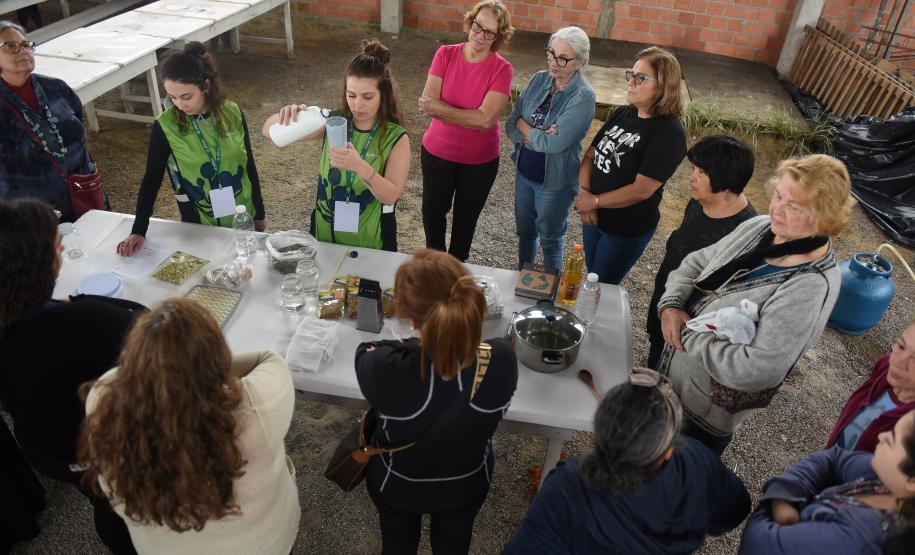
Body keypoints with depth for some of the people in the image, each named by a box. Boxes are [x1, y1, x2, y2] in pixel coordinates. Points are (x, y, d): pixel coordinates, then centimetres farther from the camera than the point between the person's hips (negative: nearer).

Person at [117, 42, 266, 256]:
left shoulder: (233, 114, -10)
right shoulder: (165, 127, -15)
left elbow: (249, 166, 1)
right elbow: (152, 180, -6)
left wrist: (260, 213, 7)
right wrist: (138, 230, -15)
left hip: (243, 218, 2)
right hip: (200, 225, -1)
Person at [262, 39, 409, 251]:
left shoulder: (396, 138, -13)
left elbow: (391, 196, -22)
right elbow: (268, 131, -6)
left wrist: (360, 166, -38)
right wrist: (285, 116, -29)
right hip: (325, 233, 3)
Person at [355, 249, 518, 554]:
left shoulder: (387, 370, -42)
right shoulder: (503, 359, -35)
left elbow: (366, 351, -16)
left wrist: (411, 346, -4)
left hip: (397, 484, -1)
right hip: (467, 483, 2)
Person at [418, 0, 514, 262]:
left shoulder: (502, 69, -17)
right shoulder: (445, 54, -10)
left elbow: (485, 119, -26)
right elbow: (427, 103, -18)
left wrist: (440, 107, -22)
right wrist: (471, 117, -25)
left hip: (480, 160, -2)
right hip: (436, 152, 2)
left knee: (466, 218, 19)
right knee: (432, 212, 17)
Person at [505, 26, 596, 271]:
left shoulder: (583, 96, -21)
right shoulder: (539, 80, -3)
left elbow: (555, 143, -27)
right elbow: (510, 124, -3)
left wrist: (524, 127, -12)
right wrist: (536, 137, -22)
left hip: (555, 181, -5)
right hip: (524, 172, 6)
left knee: (550, 240, 14)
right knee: (524, 233, 23)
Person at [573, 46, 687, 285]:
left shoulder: (669, 133, -21)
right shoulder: (622, 114, 1)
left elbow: (642, 190, -25)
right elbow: (590, 155, 3)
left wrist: (595, 201, -16)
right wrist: (584, 195, -13)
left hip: (627, 230, -6)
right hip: (593, 218, 7)